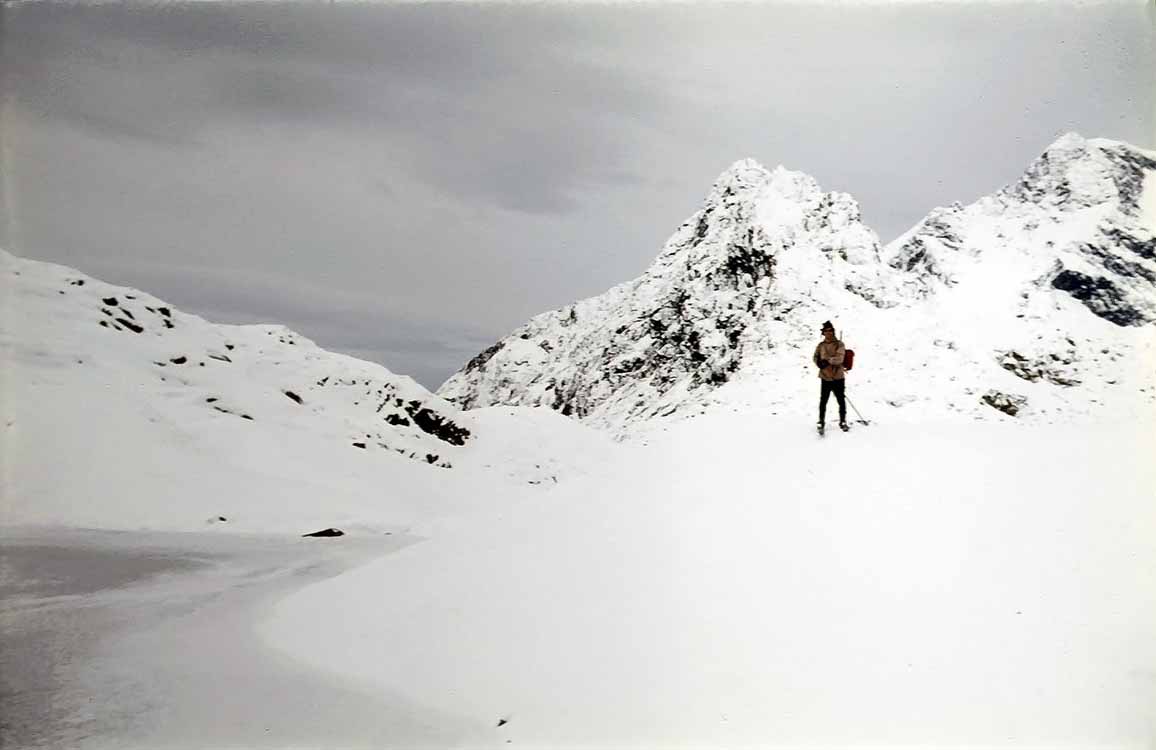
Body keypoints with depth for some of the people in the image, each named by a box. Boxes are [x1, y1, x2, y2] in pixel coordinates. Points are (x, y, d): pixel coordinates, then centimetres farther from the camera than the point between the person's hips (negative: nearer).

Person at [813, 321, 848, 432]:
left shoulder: (839, 344, -2)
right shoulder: (820, 345, 8)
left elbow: (839, 359, -14)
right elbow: (816, 358, 7)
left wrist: (828, 361, -26)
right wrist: (821, 363, -14)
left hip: (838, 377, -2)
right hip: (825, 378, 2)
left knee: (841, 400, 6)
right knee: (823, 401, 3)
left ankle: (843, 422, 21)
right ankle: (821, 422, 16)